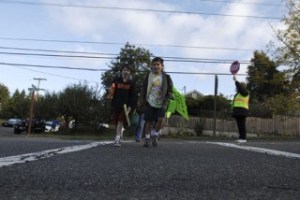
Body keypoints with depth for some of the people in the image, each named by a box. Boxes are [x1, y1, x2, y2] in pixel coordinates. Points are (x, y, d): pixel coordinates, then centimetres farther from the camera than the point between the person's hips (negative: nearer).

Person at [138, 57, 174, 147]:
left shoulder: (166, 77, 0)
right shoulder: (148, 76, 3)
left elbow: (170, 90, 6)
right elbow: (143, 89, 8)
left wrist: (167, 100, -4)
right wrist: (141, 101, 4)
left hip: (161, 103, 0)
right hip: (150, 102, 1)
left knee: (160, 119, -15)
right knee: (149, 121, 2)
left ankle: (154, 135, 9)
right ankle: (147, 139, 16)